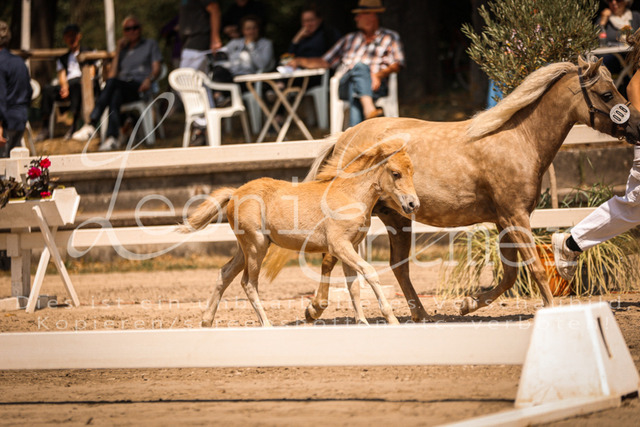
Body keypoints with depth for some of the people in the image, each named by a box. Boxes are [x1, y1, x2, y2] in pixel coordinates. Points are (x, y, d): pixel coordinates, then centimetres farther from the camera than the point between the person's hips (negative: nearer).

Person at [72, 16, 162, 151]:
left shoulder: (150, 45, 21)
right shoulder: (123, 48, 30)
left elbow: (156, 69, 7)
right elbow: (113, 74, 19)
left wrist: (149, 79, -15)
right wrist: (118, 50, 15)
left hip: (139, 87, -3)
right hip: (122, 88, 3)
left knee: (113, 82, -35)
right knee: (115, 96, -37)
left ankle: (92, 124, -47)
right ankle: (112, 138, -53)